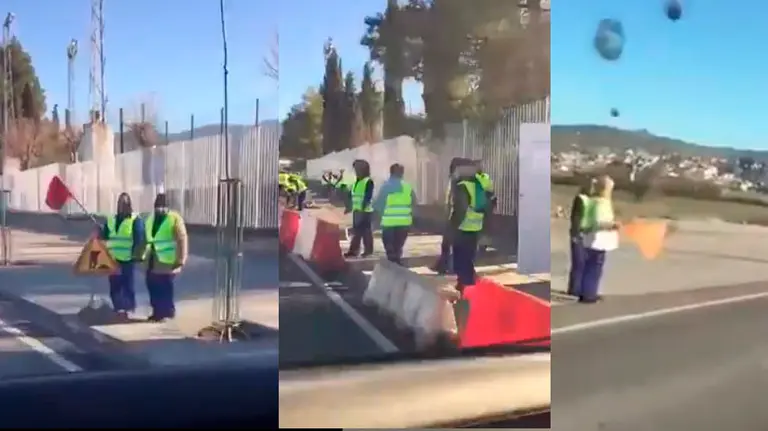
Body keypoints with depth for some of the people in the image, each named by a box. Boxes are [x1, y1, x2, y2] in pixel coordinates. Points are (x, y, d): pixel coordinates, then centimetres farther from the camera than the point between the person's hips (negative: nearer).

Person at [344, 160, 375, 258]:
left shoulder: (369, 182, -11)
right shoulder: (356, 182, 16)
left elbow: (368, 197, -18)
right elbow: (353, 196, 21)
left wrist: (362, 208, -24)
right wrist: (349, 207, 17)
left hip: (365, 211, -8)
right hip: (356, 210, 8)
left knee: (366, 231, -2)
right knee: (356, 231, 9)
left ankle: (368, 250, 6)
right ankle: (353, 250, 12)